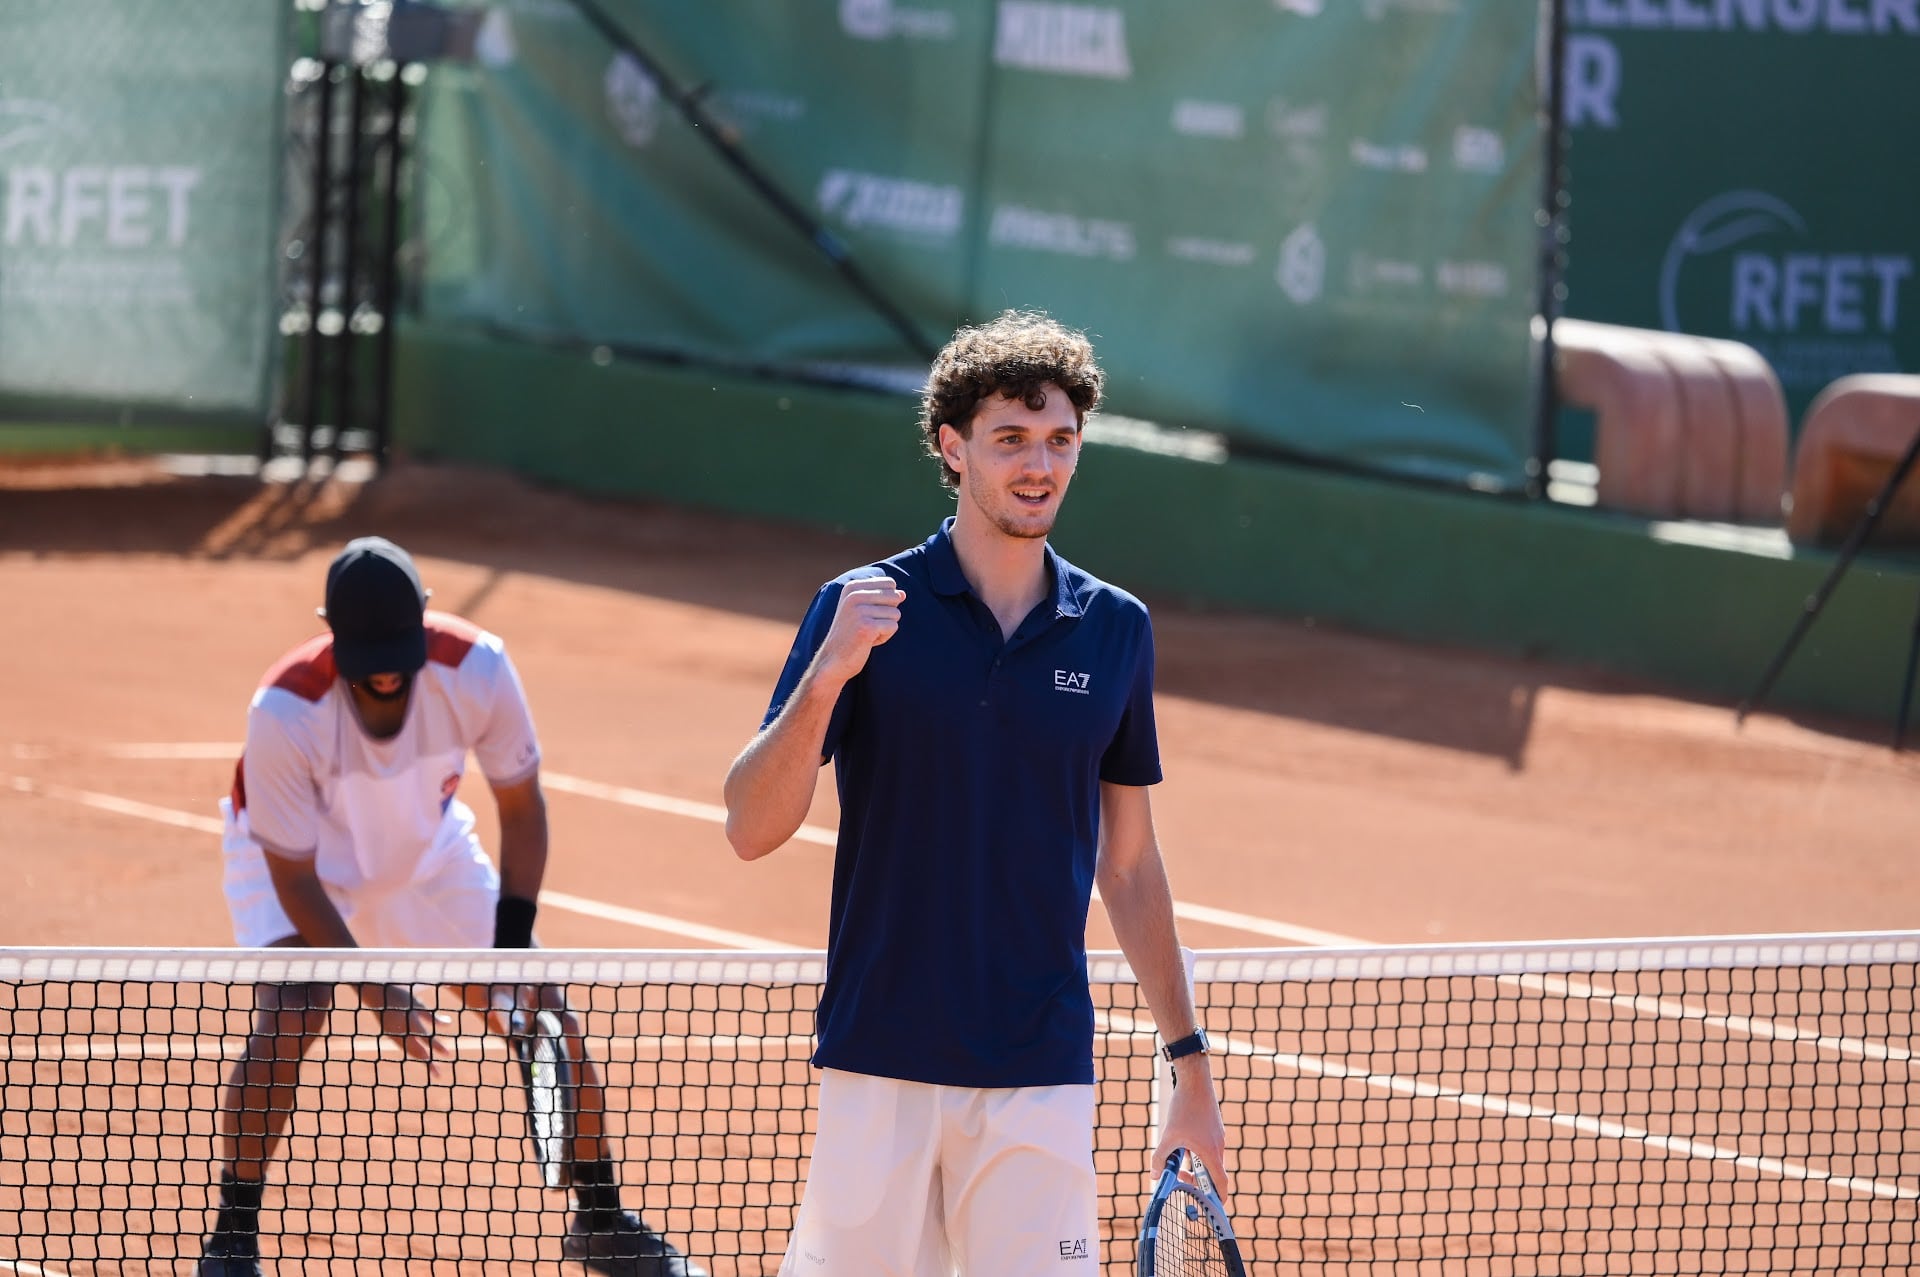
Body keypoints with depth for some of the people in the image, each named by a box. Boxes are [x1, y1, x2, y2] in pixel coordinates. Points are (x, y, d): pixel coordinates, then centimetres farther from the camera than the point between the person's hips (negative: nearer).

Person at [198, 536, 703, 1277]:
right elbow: (294, 877, -28)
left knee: (547, 1015, -1)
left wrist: (513, 951, -22)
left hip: (426, 849, 4)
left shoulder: (476, 671, -30)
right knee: (291, 1013, -30)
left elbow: (520, 807, -14)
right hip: (295, 855, -4)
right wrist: (375, 992, -34)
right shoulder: (284, 714, -38)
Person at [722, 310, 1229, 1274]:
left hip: (1043, 1076, 2)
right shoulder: (864, 609, -1)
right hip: (880, 1066, -2)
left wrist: (1189, 1061, 14)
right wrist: (825, 677, -21)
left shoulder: (1115, 631, 8)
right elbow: (751, 830, -6)